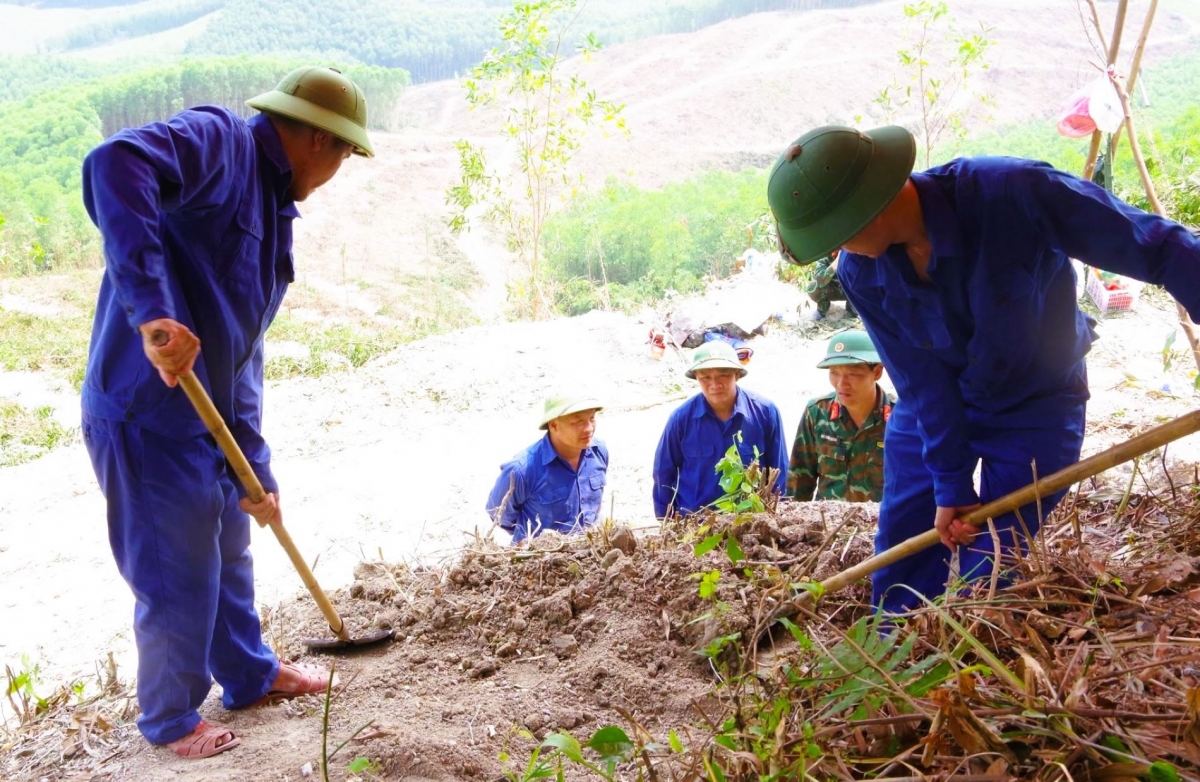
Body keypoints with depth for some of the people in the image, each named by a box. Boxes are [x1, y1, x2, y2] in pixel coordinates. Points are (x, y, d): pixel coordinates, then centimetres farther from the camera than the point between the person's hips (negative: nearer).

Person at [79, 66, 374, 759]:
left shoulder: (276, 206, 12)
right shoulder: (216, 140, -13)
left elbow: (243, 345, 12)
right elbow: (115, 165, -35)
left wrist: (253, 471, 10)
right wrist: (152, 309, -42)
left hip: (210, 415, 9)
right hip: (148, 416, -9)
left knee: (230, 554, 24)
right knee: (180, 580, 7)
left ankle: (251, 675, 46)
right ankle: (170, 719, 32)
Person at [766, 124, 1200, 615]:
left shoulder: (1014, 192, -34)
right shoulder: (860, 273, -20)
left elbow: (1161, 248, -29)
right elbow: (922, 380, -14)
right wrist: (950, 484, -15)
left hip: (1036, 408, -3)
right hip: (931, 413, 4)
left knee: (988, 581, -4)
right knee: (899, 574, 7)